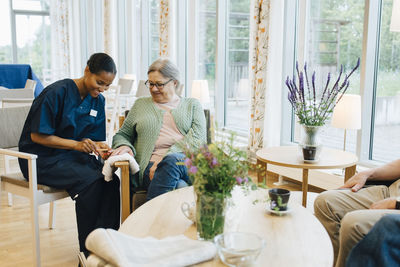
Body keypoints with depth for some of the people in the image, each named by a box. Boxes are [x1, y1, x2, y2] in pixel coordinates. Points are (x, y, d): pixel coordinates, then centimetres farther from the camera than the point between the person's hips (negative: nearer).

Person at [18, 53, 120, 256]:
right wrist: (77, 144, -22)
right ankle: (88, 252, -20)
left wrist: (98, 146, -14)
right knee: (90, 180, -31)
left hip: (74, 155, 6)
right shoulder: (57, 92, -14)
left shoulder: (98, 100, 7)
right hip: (42, 158, -6)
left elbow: (93, 138, 11)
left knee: (111, 181, -24)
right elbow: (37, 136, -14)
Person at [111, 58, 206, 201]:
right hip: (150, 166, 0)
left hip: (188, 165, 1)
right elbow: (122, 135, 28)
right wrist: (124, 146, 0)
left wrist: (166, 157, -13)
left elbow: (198, 139, 3)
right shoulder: (141, 104, 25)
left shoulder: (192, 105, 19)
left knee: (171, 160, -39)